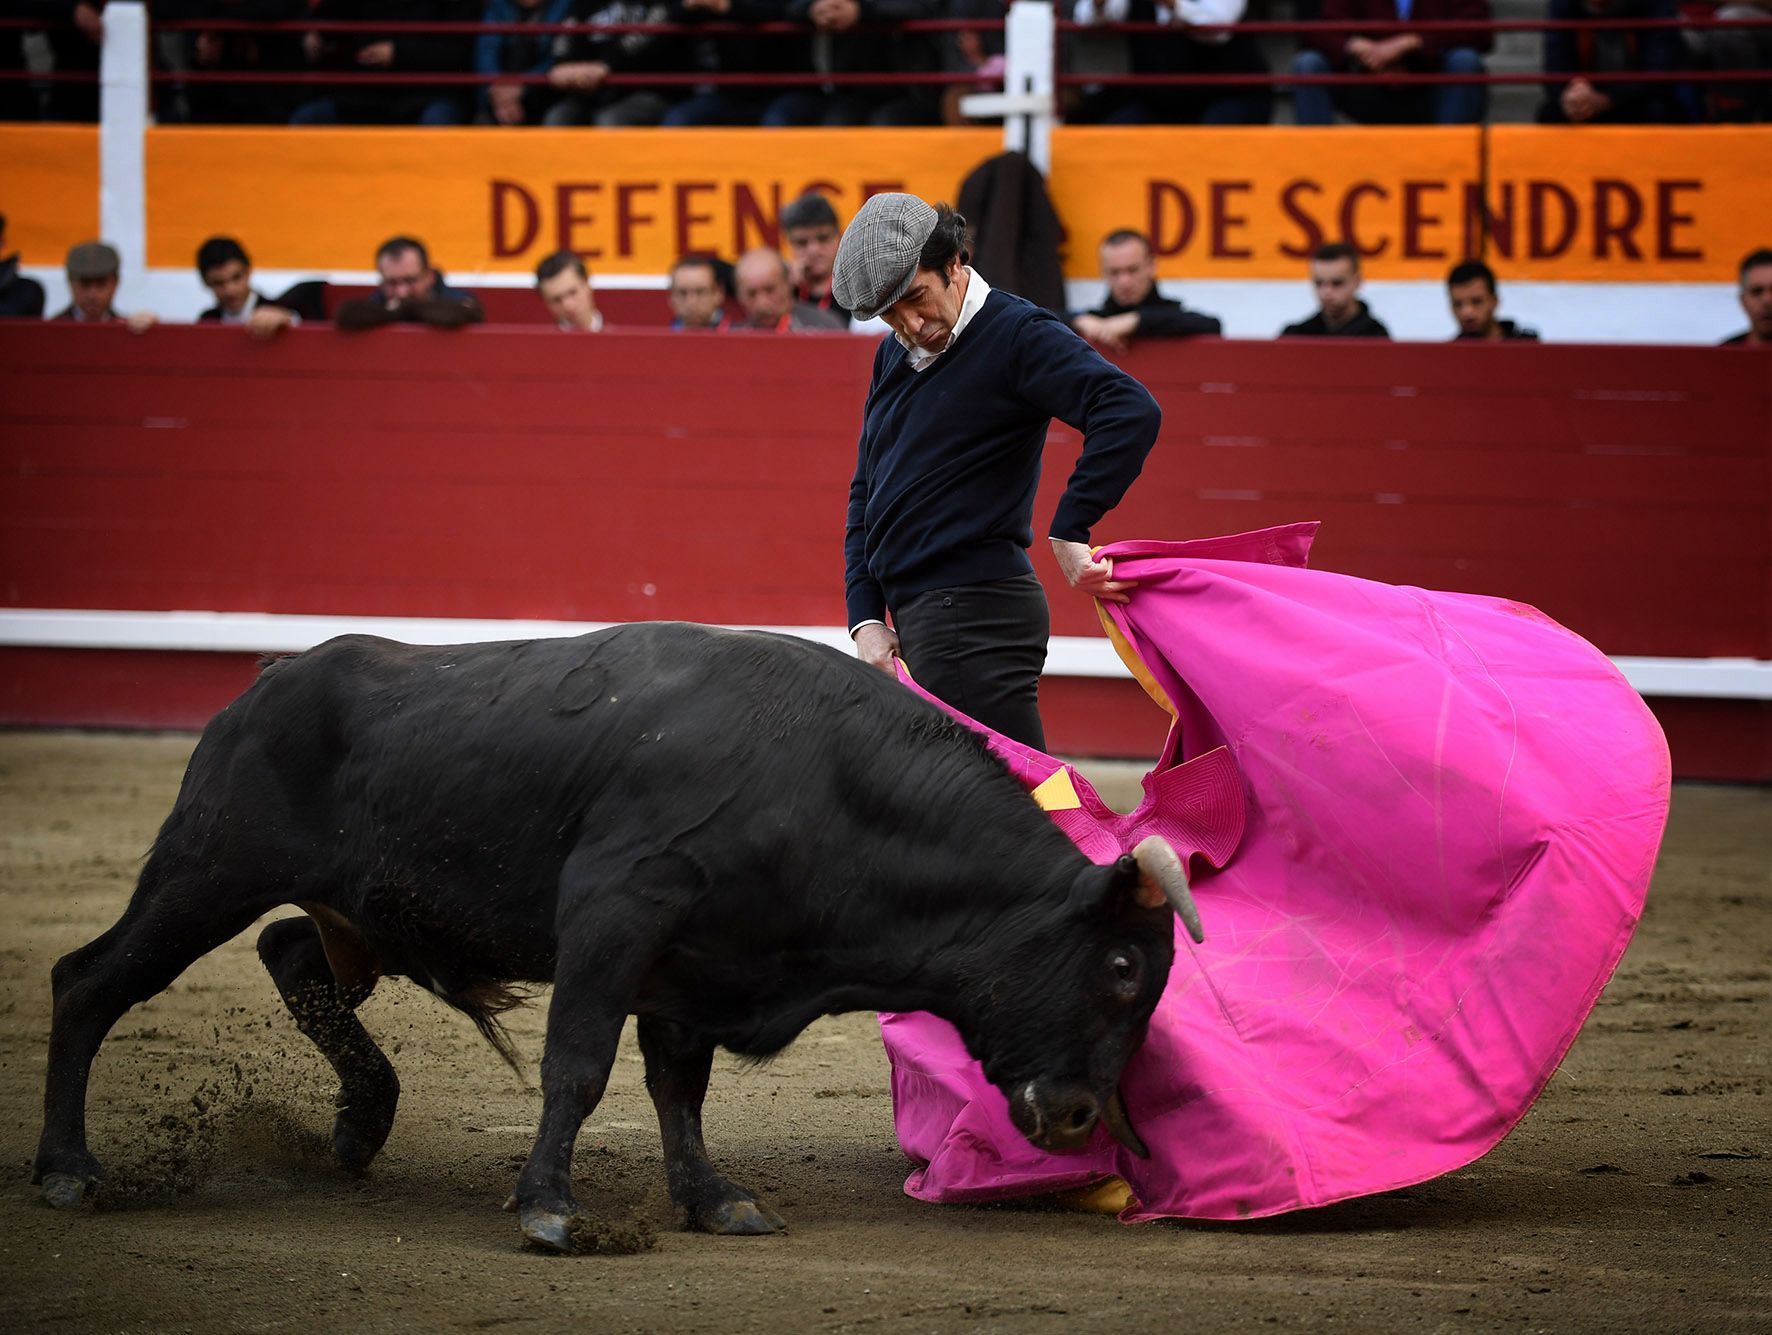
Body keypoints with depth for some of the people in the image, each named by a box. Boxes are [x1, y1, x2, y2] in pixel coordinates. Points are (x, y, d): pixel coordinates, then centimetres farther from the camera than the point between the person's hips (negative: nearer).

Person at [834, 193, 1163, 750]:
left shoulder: (1018, 336, -7)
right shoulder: (895, 357, 18)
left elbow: (1132, 412, -22)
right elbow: (865, 494, 22)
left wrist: (1067, 533, -26)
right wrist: (866, 618, 10)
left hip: (976, 615, -8)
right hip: (917, 618, 8)